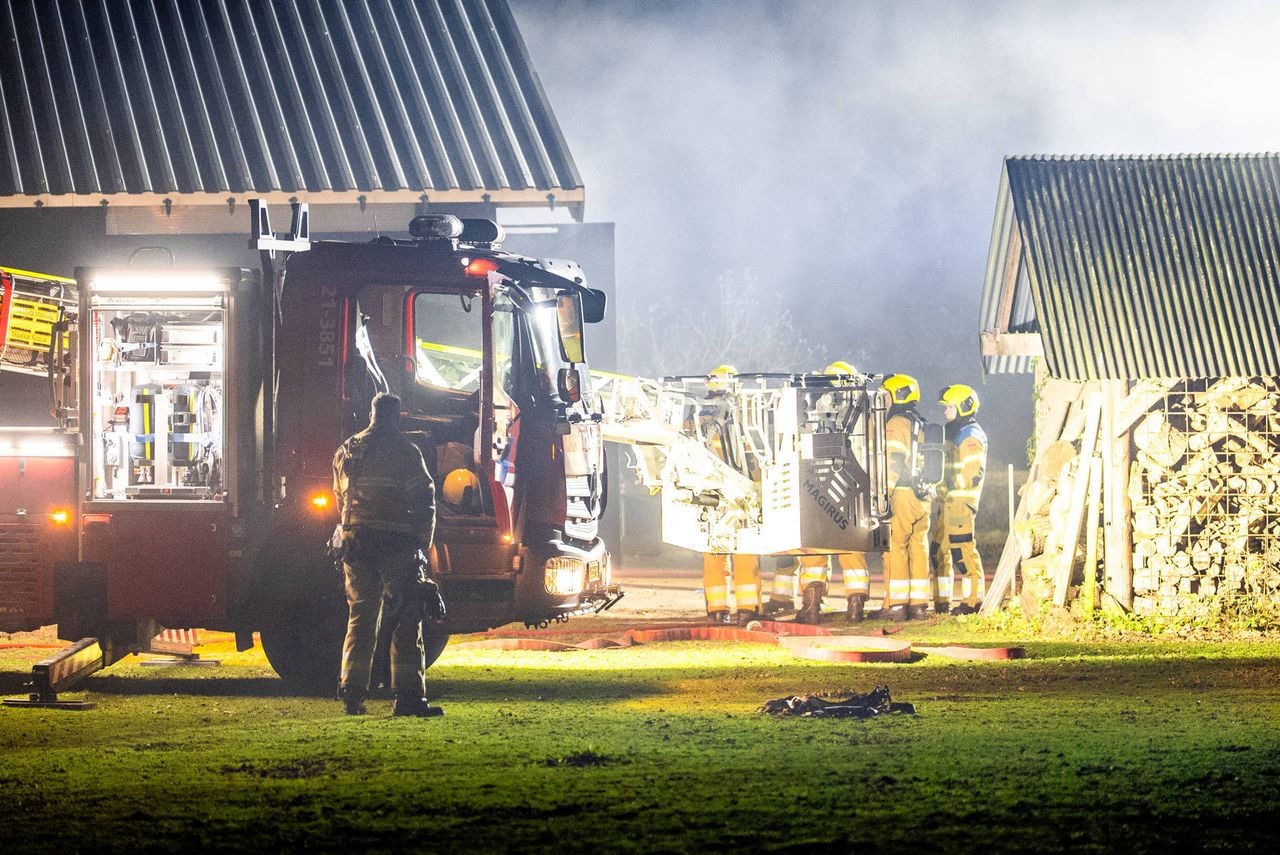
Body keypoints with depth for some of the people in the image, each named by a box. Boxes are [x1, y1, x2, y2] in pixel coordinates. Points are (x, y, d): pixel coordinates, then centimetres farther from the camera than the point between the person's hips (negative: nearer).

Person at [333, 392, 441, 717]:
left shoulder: (346, 451, 14)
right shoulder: (404, 452, -5)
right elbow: (424, 501, -7)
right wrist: (423, 544, 1)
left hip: (356, 543, 5)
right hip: (396, 543, -5)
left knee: (360, 617, 12)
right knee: (406, 622, -3)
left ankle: (352, 694, 8)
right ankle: (408, 696, -8)